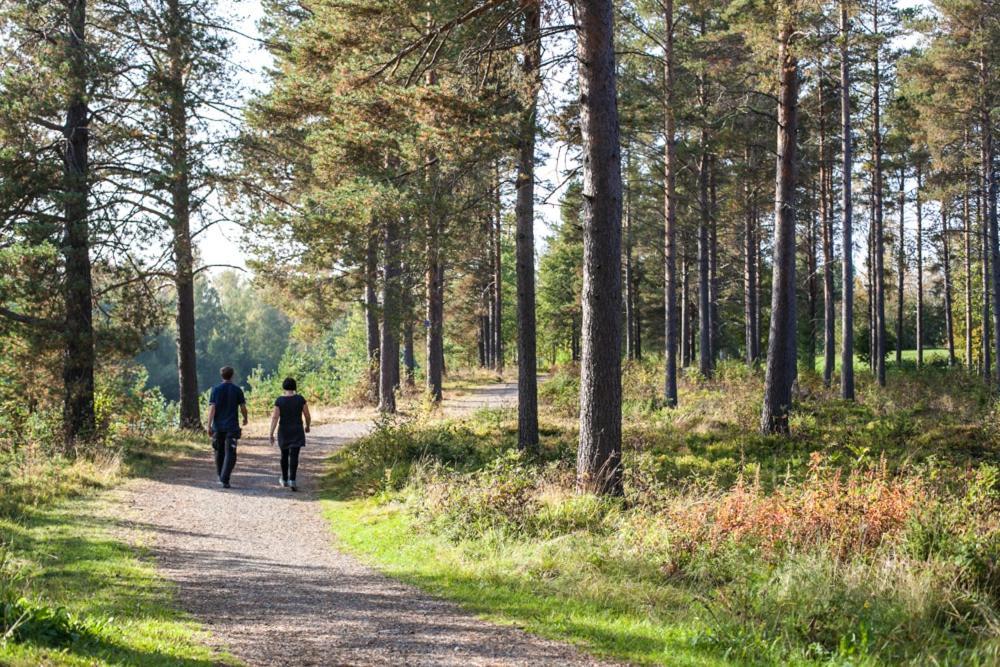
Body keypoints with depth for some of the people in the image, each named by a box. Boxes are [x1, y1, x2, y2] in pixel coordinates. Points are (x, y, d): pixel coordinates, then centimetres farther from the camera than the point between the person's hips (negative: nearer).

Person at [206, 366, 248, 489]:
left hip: (218, 427, 2)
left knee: (219, 452, 17)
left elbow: (212, 408, -7)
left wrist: (209, 426, -6)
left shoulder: (216, 390, -1)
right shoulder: (237, 390, -2)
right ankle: (225, 480, -16)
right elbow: (243, 408, 1)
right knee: (230, 454, -4)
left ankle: (220, 477, 31)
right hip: (232, 427, -2)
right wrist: (245, 419, 21)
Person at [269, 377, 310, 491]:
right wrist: (307, 426, 17)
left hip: (283, 431, 1)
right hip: (297, 431, -1)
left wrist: (271, 434, -9)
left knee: (284, 455, 18)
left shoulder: (279, 400, -8)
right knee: (294, 456, -5)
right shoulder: (300, 399, -7)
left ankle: (284, 480, 29)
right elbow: (308, 416, -3)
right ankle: (292, 480, -20)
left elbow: (275, 417, -12)